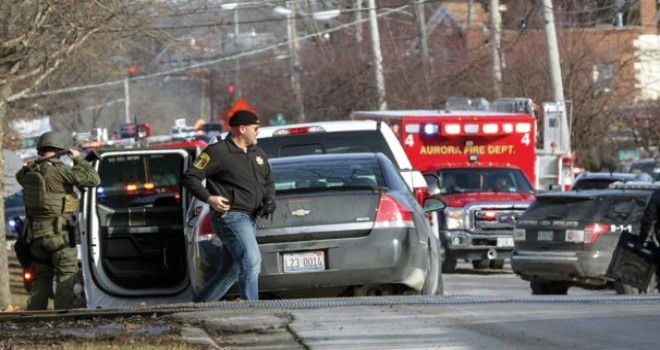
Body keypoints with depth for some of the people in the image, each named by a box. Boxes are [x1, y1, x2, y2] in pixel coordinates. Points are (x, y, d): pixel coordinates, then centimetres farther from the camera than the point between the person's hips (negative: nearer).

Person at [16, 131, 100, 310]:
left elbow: (19, 176, 33)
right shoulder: (59, 170, -13)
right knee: (66, 275, -1)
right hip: (58, 233, -6)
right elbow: (93, 179, -13)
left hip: (35, 233, 6)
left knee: (41, 277, 15)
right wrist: (79, 159, 0)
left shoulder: (29, 172, 7)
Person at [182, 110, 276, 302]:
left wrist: (270, 200, 7)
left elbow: (268, 183, 28)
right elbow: (190, 177, -6)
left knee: (230, 270, 11)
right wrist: (209, 198, -19)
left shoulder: (258, 154, 17)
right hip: (231, 216, -8)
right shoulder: (218, 152, -6)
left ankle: (199, 305, 22)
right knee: (251, 261, -20)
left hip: (250, 218, 9)